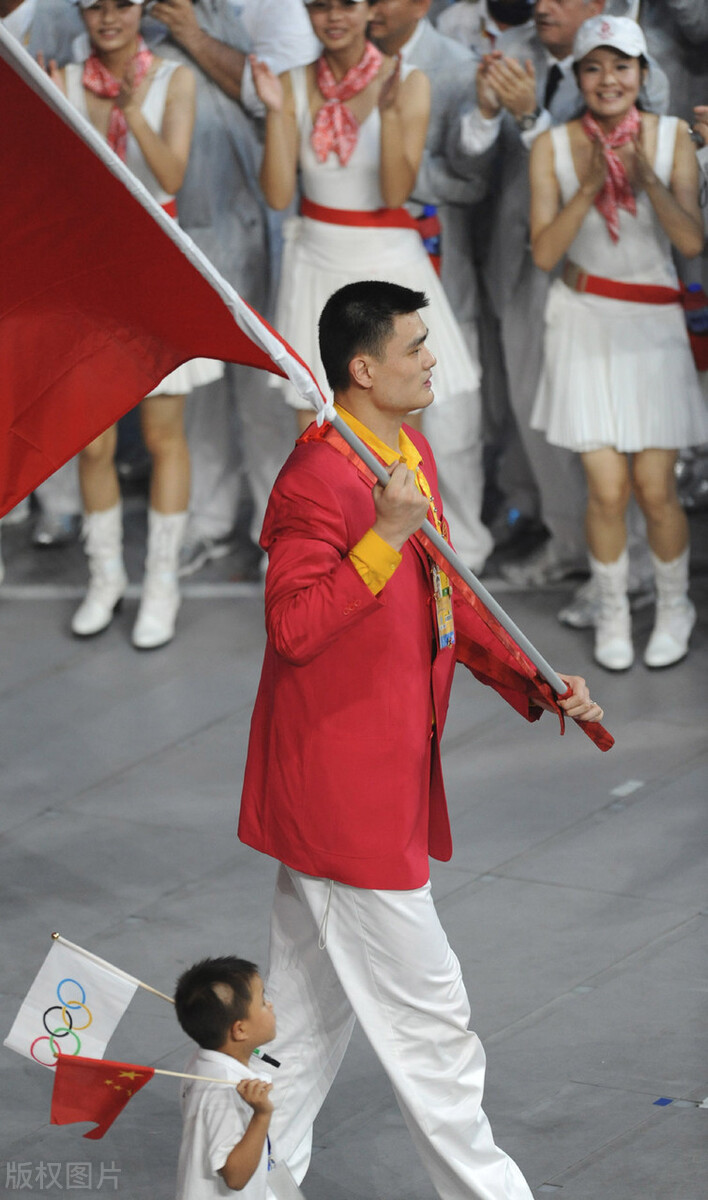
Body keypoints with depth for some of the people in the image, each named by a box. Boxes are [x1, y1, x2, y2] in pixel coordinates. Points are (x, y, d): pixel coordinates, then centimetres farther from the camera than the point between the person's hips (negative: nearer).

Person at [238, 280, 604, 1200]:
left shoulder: (414, 454, 11)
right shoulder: (319, 478, -20)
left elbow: (443, 599, 21)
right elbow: (293, 625, -27)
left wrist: (532, 683, 12)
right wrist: (388, 536, -32)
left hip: (388, 774, 10)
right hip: (341, 787, -10)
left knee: (312, 1003, 18)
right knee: (424, 1010, -1)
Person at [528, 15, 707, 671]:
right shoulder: (554, 147, -7)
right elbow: (544, 253, -11)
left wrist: (648, 180, -27)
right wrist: (590, 188, -23)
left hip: (653, 325, 0)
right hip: (585, 322, 0)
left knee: (655, 488, -1)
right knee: (607, 488, -4)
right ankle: (613, 610, 20)